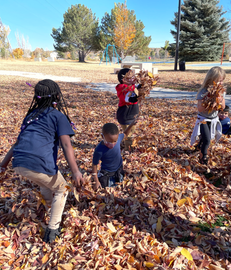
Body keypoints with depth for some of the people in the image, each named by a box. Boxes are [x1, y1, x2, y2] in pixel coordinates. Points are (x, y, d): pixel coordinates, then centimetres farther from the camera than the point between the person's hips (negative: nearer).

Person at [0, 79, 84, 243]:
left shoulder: (32, 114, 22)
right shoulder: (58, 116, 4)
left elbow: (20, 140, 26)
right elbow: (66, 145, -9)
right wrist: (75, 171, -14)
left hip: (18, 165, 6)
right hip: (39, 165, -6)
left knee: (46, 182, 36)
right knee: (61, 189, 21)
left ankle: (51, 206, 55)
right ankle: (52, 230, 22)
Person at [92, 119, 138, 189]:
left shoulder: (117, 138, -26)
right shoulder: (99, 150, -37)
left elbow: (125, 134, -1)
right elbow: (94, 165, -22)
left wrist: (132, 124, -16)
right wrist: (96, 181, -16)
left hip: (119, 168, 4)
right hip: (107, 172, -4)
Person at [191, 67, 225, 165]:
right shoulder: (204, 92, -23)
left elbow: (223, 107, -5)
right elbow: (200, 109, -27)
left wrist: (220, 100, -25)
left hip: (214, 119, 6)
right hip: (203, 119, -6)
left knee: (206, 137, 22)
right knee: (207, 139, -14)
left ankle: (199, 146, 52)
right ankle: (203, 156, 9)